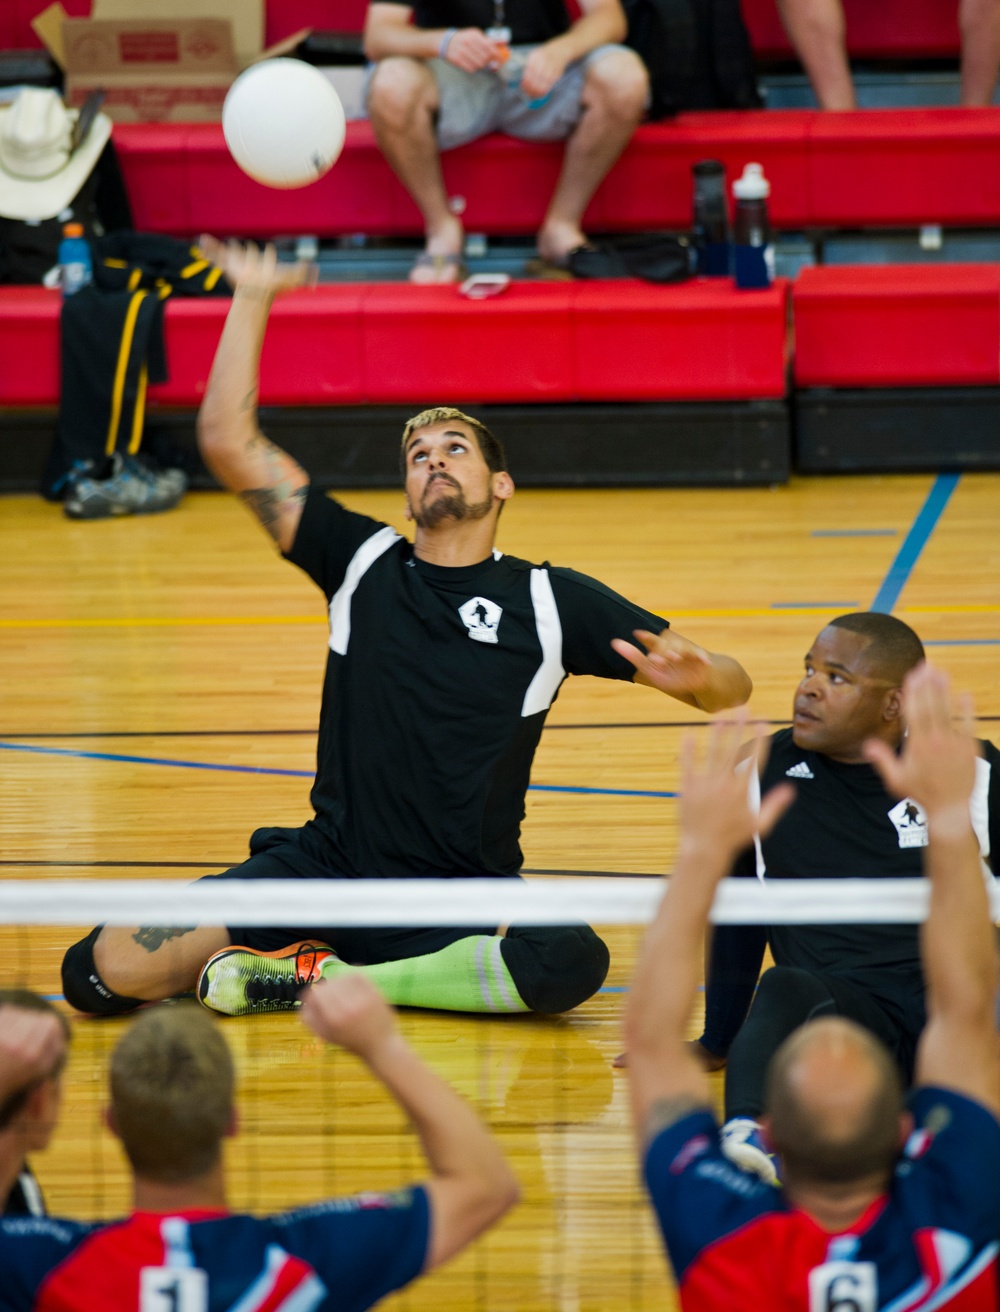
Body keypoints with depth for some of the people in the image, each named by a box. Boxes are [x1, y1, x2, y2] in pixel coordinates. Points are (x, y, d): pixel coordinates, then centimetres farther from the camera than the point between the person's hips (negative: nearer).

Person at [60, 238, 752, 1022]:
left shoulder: (550, 601, 2)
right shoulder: (365, 564, 7)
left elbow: (729, 687, 0)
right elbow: (228, 442, 2)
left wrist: (695, 675, -24)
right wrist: (253, 298, 3)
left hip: (462, 899, 0)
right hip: (325, 868, 0)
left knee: (571, 963, -37)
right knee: (105, 971, -20)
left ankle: (330, 981, -17)